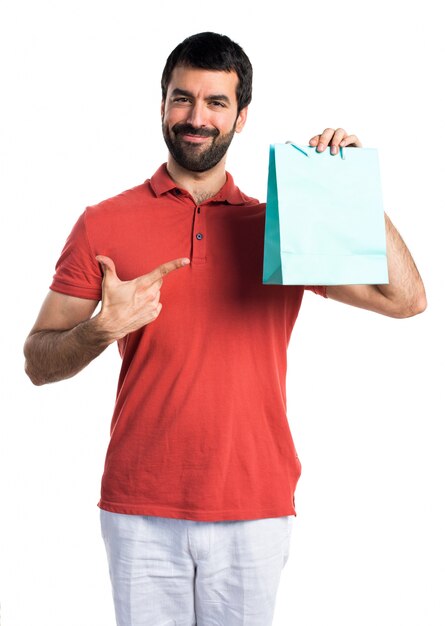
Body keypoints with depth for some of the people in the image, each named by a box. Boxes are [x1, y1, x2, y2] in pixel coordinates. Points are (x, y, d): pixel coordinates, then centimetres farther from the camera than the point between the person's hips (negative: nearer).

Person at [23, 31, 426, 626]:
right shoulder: (104, 224, 3)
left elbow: (406, 300, 0)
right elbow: (38, 364, 4)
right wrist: (103, 330, -16)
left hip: (255, 513, 1)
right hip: (140, 514, 0)